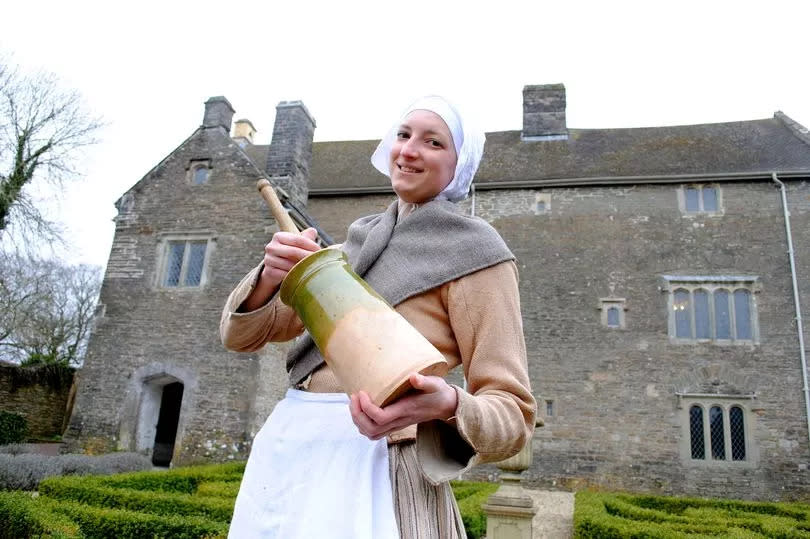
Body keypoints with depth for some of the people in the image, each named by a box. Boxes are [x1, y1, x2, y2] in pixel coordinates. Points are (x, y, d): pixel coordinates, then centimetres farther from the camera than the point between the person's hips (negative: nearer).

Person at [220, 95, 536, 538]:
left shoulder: (470, 249, -6)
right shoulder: (358, 245, 11)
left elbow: (512, 415, -9)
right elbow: (241, 334, 6)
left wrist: (448, 406, -30)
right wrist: (271, 276, -15)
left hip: (371, 465, -6)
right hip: (287, 456, 6)